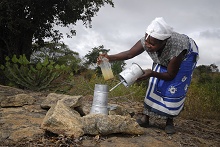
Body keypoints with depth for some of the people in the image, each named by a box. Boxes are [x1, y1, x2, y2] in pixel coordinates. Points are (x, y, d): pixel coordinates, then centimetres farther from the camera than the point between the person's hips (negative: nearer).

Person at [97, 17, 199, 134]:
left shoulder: (176, 48, -44)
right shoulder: (146, 41, -33)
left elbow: (170, 75, -32)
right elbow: (129, 54, -25)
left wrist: (152, 73, -47)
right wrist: (110, 57, -41)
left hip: (185, 55, -4)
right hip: (163, 59, 4)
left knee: (174, 89, -14)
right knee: (154, 86, -7)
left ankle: (170, 121, 2)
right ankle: (145, 118, -2)